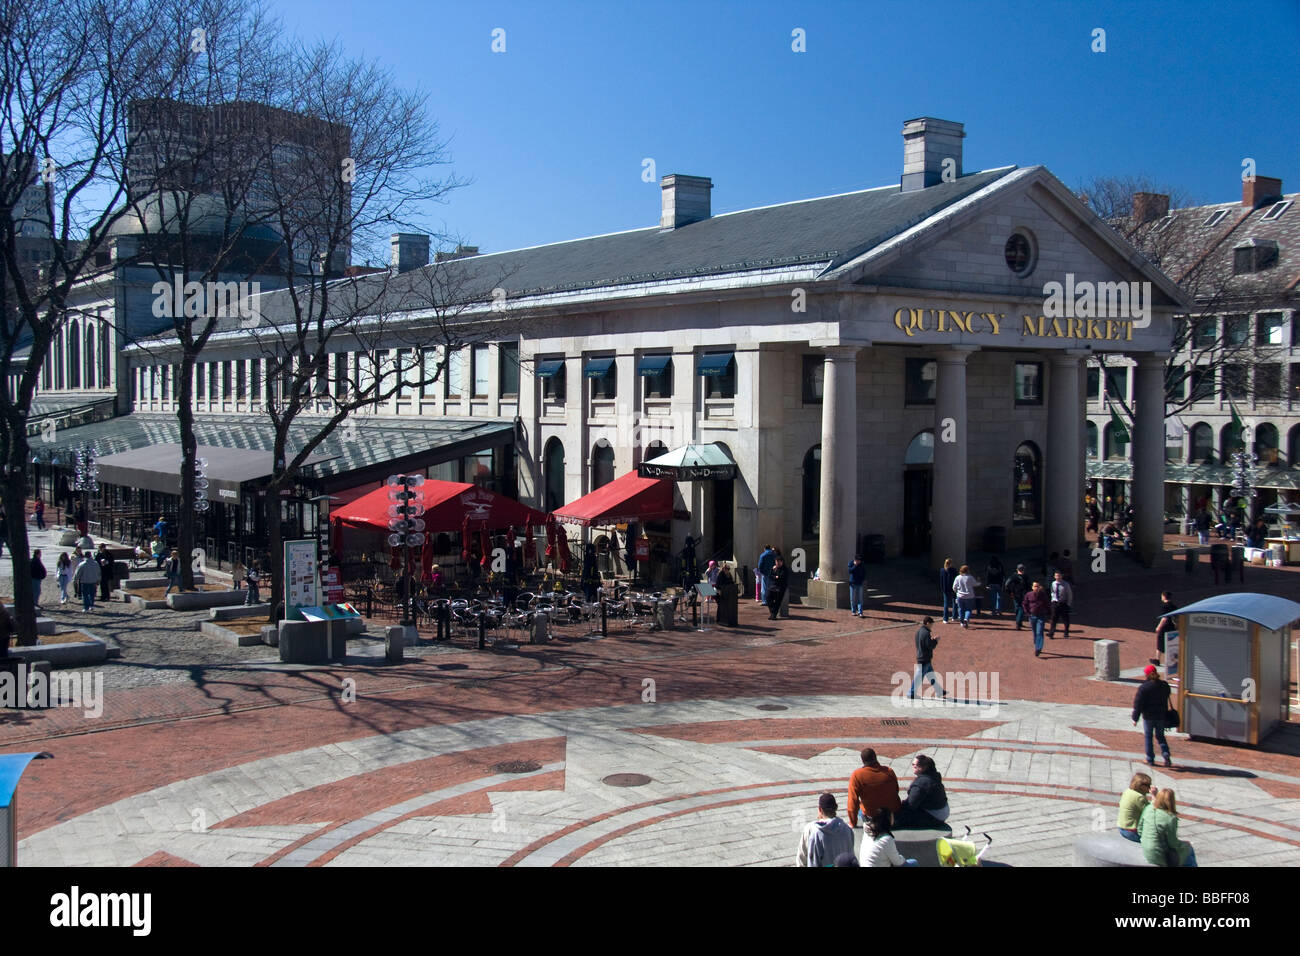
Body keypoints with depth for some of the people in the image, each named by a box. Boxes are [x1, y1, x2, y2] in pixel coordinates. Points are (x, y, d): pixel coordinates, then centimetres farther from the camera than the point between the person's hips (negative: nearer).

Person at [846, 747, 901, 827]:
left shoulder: (857, 775, -20)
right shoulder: (889, 772, -10)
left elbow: (853, 800, -18)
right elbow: (896, 791, 7)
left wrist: (853, 824, -6)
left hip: (871, 814, -2)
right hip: (893, 811, 2)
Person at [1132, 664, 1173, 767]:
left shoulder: (1144, 687, -16)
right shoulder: (1164, 685, -1)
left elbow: (1138, 704, -14)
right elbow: (1166, 701, 12)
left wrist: (1135, 718, -8)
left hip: (1148, 717, -4)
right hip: (1161, 716, 4)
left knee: (1148, 737, 9)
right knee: (1160, 736, 18)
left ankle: (1150, 760, 12)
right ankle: (1166, 755, -2)